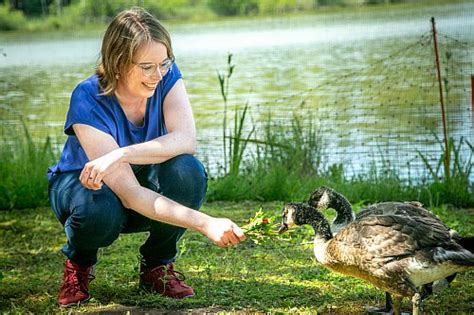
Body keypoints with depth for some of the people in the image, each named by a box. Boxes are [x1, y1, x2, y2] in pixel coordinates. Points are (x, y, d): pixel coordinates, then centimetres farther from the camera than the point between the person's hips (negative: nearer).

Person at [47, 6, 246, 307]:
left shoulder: (167, 75, -18)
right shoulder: (88, 100, -31)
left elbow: (187, 140, -33)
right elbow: (130, 194, -37)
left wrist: (122, 154, -49)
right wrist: (206, 224, -49)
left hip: (146, 182, 4)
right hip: (83, 184, -3)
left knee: (188, 169, -30)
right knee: (100, 211, -40)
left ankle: (157, 265, -4)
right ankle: (79, 262, -1)